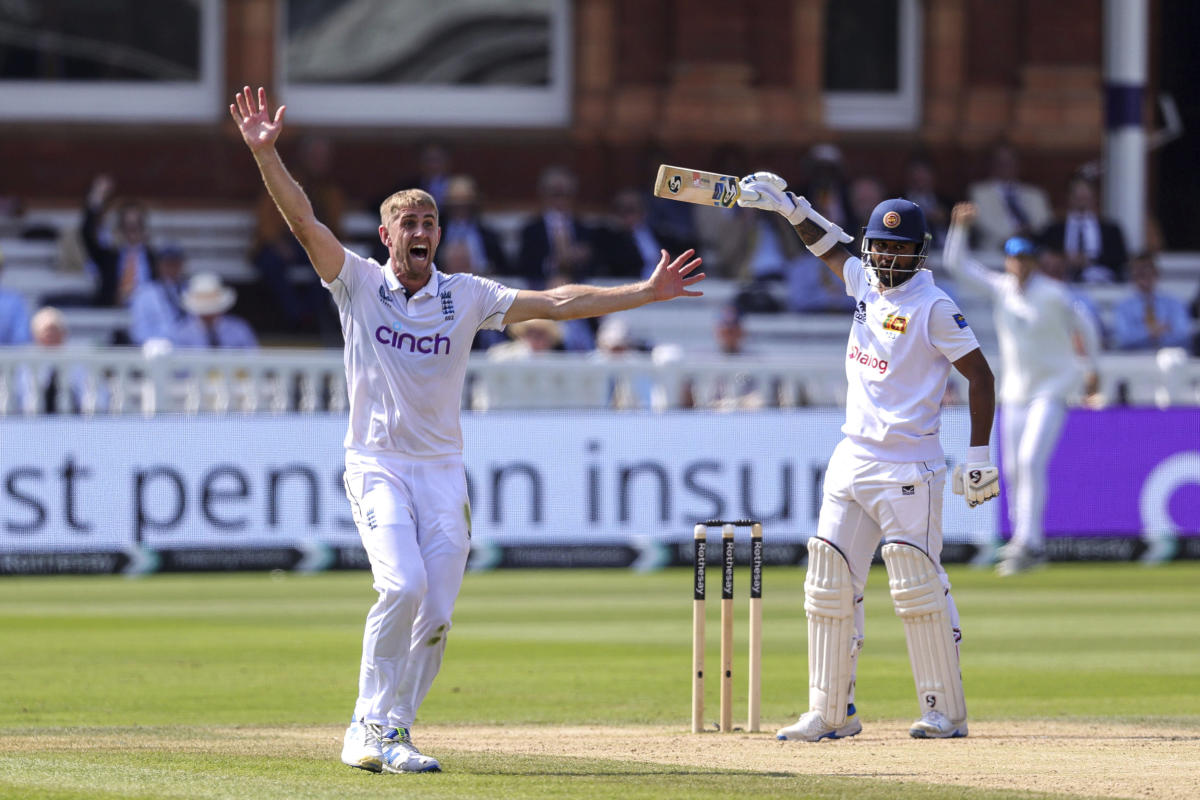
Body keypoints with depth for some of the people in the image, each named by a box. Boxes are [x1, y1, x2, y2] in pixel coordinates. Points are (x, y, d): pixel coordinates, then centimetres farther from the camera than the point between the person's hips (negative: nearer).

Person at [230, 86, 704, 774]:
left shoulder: (467, 297, 5)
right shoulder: (360, 284, 0)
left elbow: (554, 303, 1)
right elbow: (302, 220, -11)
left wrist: (647, 293, -6)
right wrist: (265, 153, -25)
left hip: (442, 471, 3)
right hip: (377, 465, -3)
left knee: (436, 615, -3)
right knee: (403, 585, -23)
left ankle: (379, 735, 10)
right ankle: (377, 726, -13)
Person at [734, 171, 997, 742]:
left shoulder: (933, 307, -10)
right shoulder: (865, 282, 10)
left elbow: (979, 375, -10)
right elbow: (828, 244, 27)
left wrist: (980, 456, -13)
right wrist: (787, 205, 15)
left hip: (907, 469, -8)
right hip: (851, 460, 8)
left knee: (917, 585, -10)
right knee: (829, 583, 4)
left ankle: (947, 711, -3)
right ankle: (830, 712, 9)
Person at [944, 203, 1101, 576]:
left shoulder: (1052, 294, -13)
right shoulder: (1000, 287, 0)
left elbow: (1085, 327, 0)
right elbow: (957, 264, -1)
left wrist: (1090, 370, 8)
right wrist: (960, 227, -14)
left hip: (1052, 388, -5)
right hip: (1015, 391, 5)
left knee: (1031, 460, -18)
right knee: (1014, 469, 6)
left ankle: (1028, 543, -19)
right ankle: (1023, 541, 20)